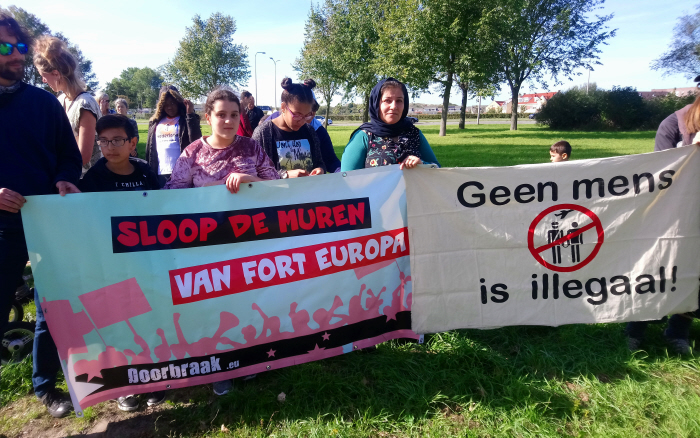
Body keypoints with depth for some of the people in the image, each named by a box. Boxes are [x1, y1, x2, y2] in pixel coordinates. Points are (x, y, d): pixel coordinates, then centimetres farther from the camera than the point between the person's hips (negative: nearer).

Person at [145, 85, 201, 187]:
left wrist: (190, 114, -14)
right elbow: (149, 148, 16)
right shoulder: (155, 122, 15)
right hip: (160, 174, 4)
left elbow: (196, 140, -15)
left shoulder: (187, 120, 2)